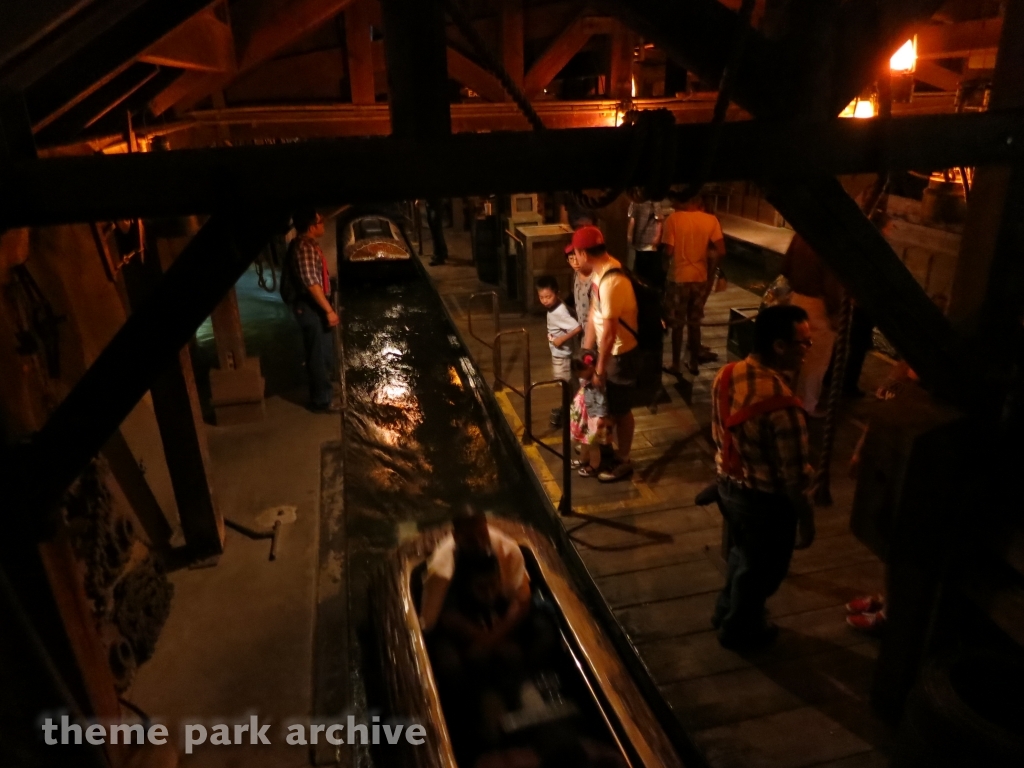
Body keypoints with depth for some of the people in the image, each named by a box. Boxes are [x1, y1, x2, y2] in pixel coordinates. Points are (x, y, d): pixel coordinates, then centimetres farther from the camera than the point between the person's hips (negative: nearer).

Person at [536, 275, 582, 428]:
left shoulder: (559, 312, -29)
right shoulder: (553, 308, -1)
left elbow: (578, 328, -35)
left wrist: (562, 339, -28)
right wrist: (554, 338, 7)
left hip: (562, 355, -10)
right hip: (557, 353, 10)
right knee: (562, 385, 23)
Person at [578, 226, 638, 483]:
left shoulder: (611, 282, -32)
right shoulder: (600, 270, 0)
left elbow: (609, 332, -28)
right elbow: (594, 314, 7)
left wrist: (600, 369, -19)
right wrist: (586, 351, 11)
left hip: (621, 354, -9)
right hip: (609, 350, 9)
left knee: (621, 410, 8)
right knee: (608, 404, 23)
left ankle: (623, 461, 26)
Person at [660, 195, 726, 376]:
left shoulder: (673, 220, -13)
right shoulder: (711, 220, -4)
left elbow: (668, 252, -17)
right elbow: (721, 251, -7)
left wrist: (661, 249, 6)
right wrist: (712, 269, 10)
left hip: (679, 278, -3)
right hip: (700, 277, 3)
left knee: (677, 324, 9)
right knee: (694, 323, 17)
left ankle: (676, 365, 15)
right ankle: (694, 362, 25)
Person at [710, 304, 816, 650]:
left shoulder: (727, 374, -10)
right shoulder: (782, 406, -33)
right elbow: (794, 478, -24)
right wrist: (806, 520, -8)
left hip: (728, 485, 7)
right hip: (765, 500, -7)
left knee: (743, 553, 32)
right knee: (761, 570, 20)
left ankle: (726, 611, 54)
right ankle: (739, 630, 44)